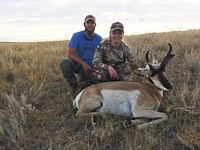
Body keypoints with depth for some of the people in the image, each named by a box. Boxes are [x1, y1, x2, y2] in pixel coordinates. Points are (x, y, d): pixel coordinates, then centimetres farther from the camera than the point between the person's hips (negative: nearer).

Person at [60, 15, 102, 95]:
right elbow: (70, 54, -17)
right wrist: (84, 64, -28)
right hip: (77, 64, -1)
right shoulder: (77, 36, -7)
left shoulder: (99, 38, 0)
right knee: (65, 62, -33)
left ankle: (82, 78, 18)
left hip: (89, 67, 1)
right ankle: (73, 86, -9)